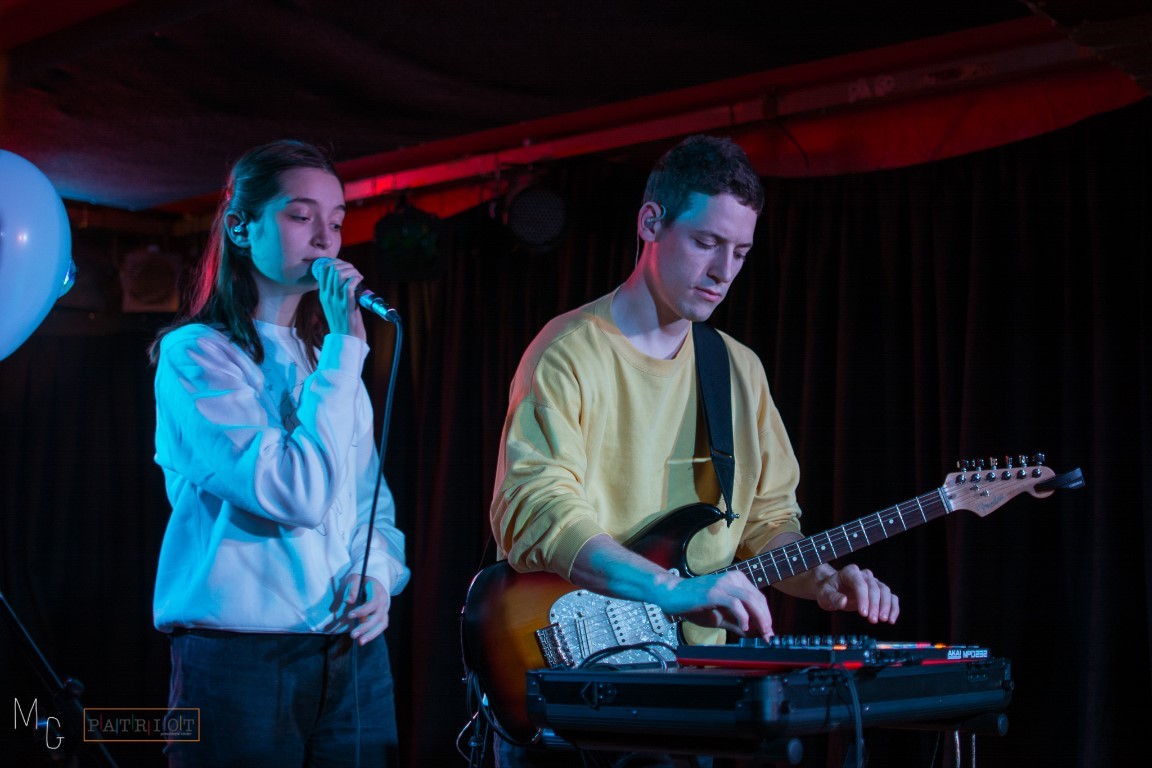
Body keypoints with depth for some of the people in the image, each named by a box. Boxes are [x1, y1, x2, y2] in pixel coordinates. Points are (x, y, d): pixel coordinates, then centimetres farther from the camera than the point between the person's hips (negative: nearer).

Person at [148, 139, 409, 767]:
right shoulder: (195, 353, -8)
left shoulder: (326, 358, 14)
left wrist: (380, 574, -3)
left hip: (354, 650, 6)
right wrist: (347, 346, -16)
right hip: (238, 660, -6)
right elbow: (300, 495, -19)